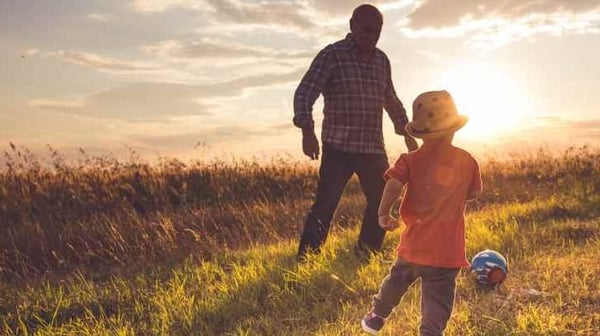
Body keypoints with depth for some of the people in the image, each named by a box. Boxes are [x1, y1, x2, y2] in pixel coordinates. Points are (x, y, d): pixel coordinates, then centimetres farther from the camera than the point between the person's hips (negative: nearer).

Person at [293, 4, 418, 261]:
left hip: (374, 147, 6)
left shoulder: (382, 60, 12)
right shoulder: (332, 55, -5)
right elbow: (304, 94, -12)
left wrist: (407, 133, 23)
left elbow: (391, 100, 25)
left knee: (382, 201, 10)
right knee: (325, 203, -9)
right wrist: (307, 131, -25)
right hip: (338, 147, -6)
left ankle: (366, 255, 26)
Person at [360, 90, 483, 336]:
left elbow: (393, 185, -21)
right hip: (448, 249, -1)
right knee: (438, 298, 3)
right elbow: (475, 193, 10)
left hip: (414, 243, 2)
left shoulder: (411, 161, -7)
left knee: (397, 278, 25)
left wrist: (384, 214, -12)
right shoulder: (467, 161, -2)